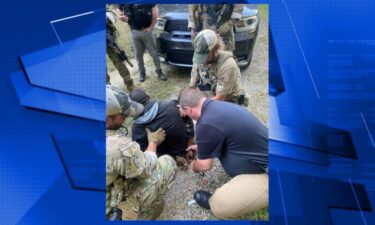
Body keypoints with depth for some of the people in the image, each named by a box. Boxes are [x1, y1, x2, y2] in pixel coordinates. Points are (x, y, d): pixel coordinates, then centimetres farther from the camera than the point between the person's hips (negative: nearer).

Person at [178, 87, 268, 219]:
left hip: (266, 172, -9)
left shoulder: (206, 124, -24)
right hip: (263, 153, 9)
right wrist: (201, 146, 38)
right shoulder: (220, 105, 3)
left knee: (219, 206, -12)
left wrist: (194, 167, 16)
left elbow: (204, 166, -7)